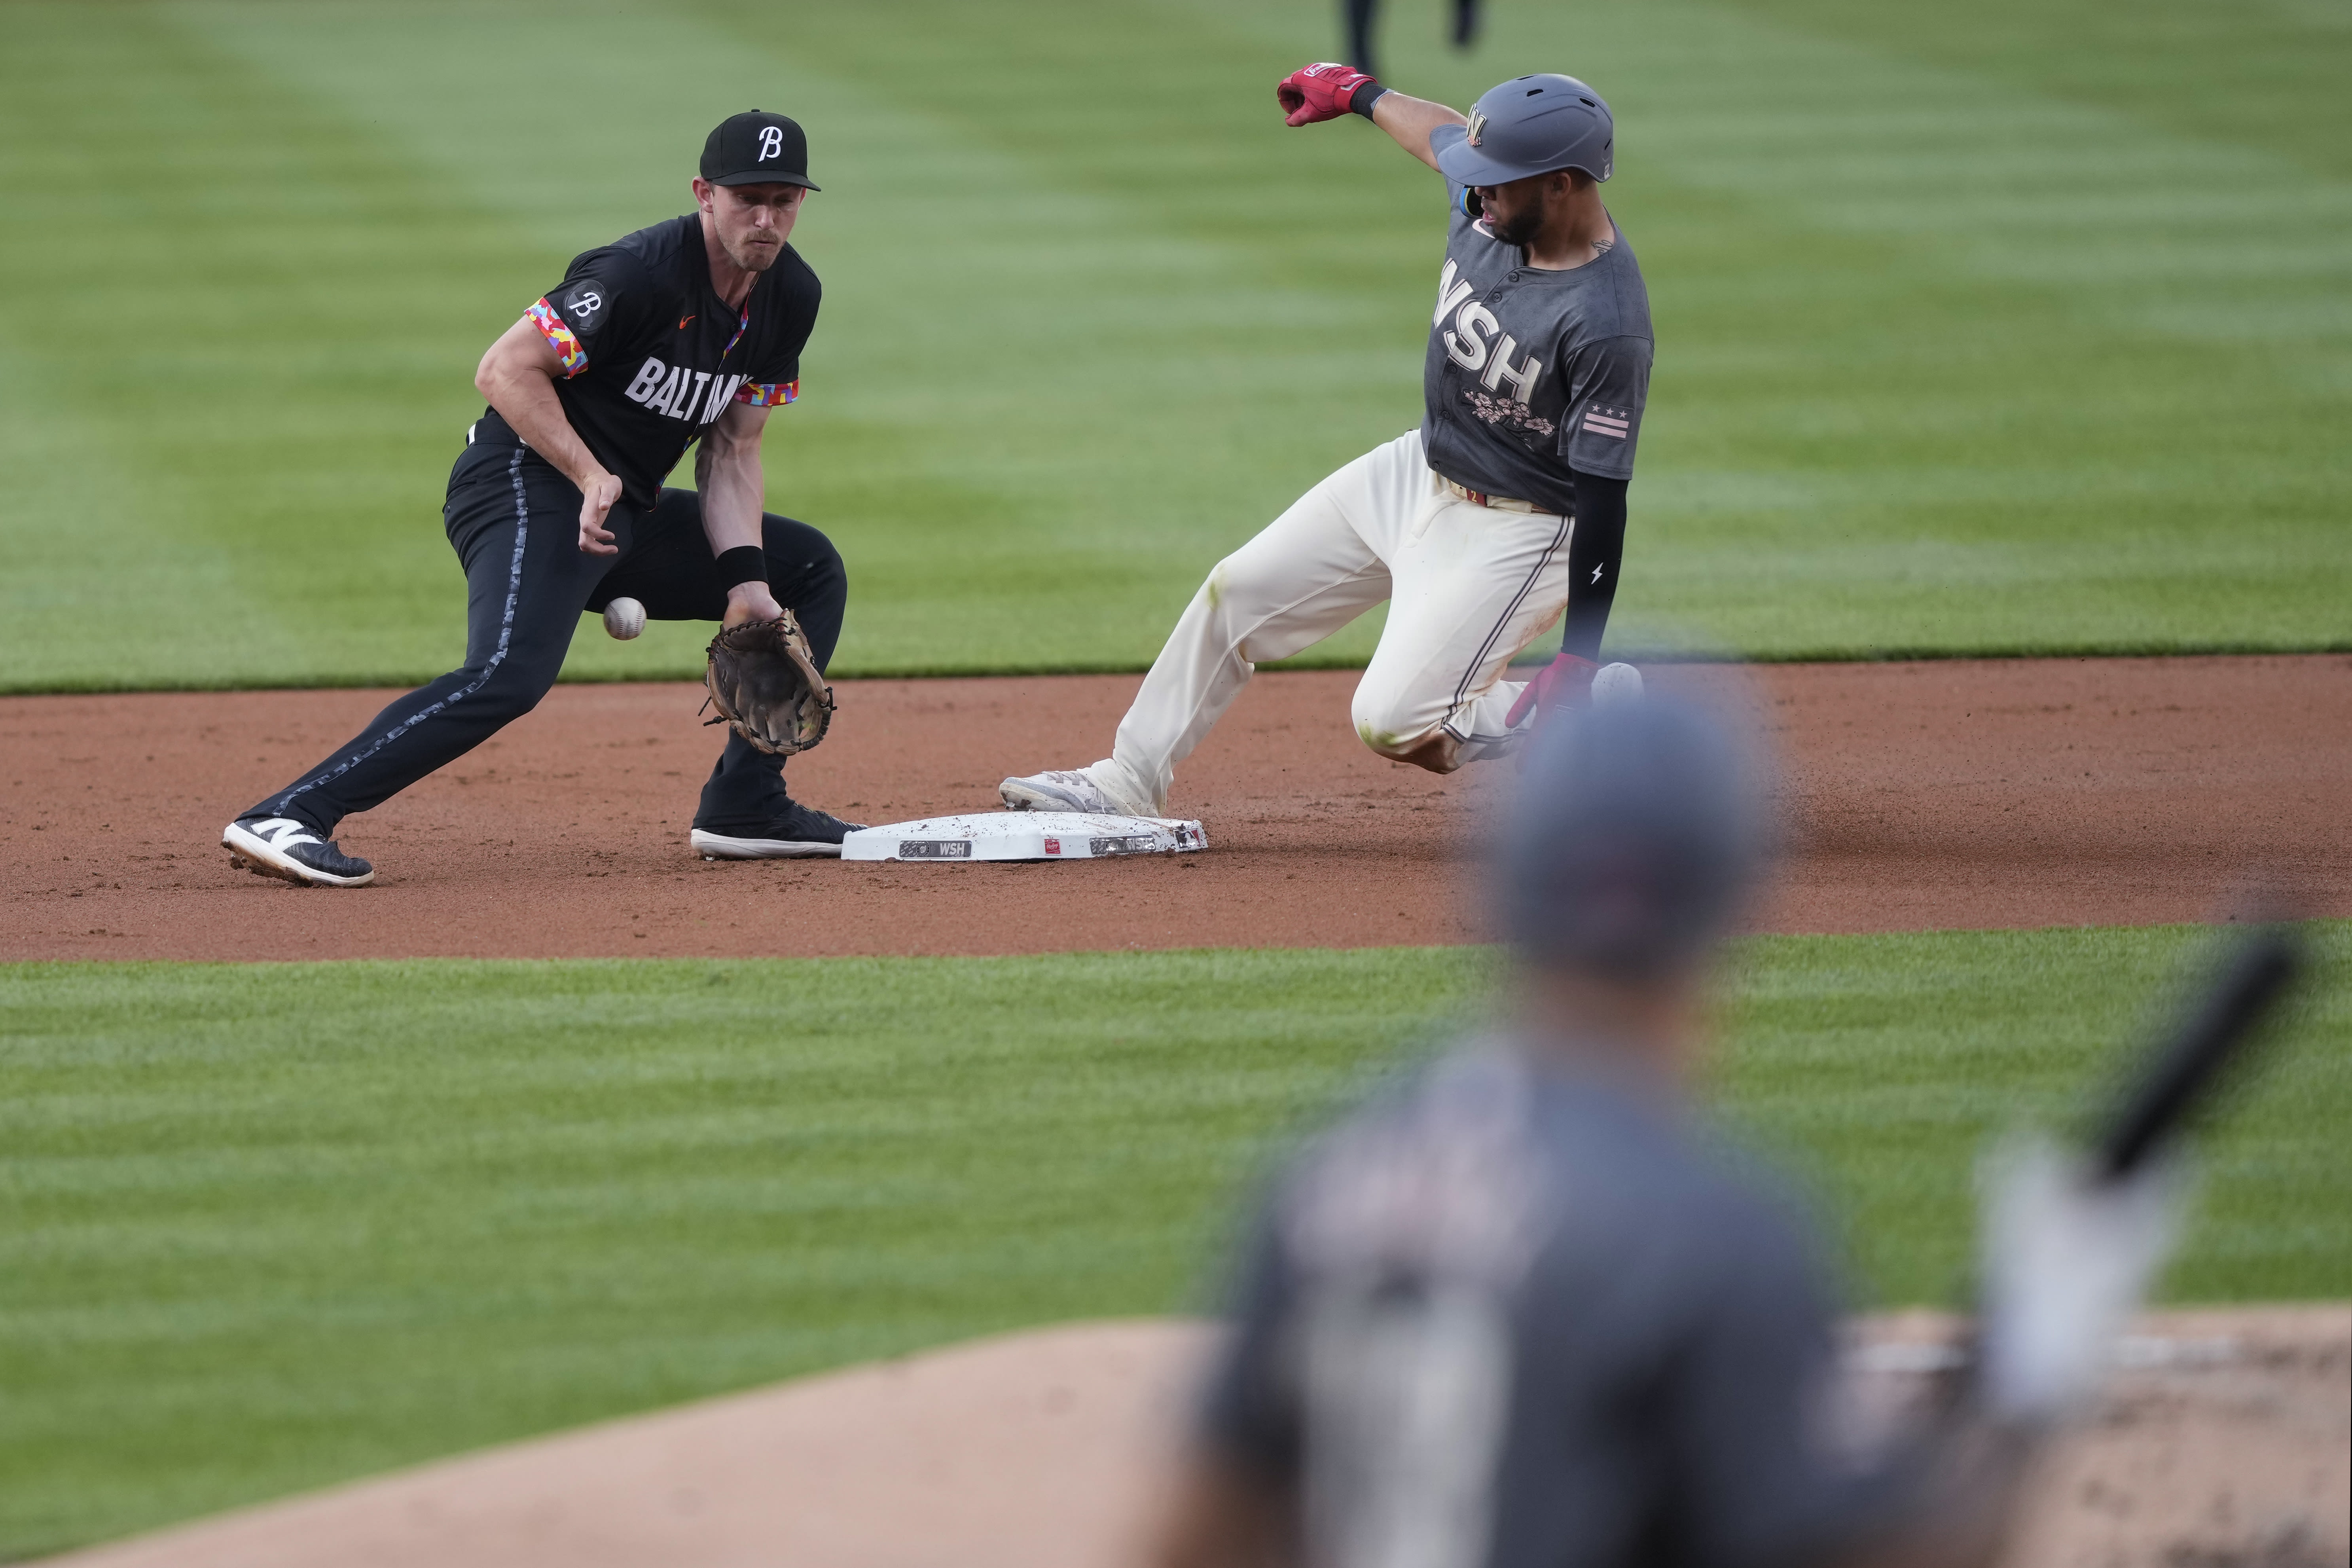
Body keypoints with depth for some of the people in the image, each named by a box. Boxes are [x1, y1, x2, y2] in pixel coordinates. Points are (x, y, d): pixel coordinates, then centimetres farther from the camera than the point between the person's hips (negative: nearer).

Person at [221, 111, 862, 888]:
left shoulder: (791, 296, 6)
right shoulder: (641, 272, -20)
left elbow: (731, 450, 12)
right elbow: (506, 370, -20)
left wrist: (745, 581, 0)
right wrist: (591, 478, -27)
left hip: (628, 515, 9)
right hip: (529, 484, -9)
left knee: (811, 568, 14)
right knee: (512, 673, -33)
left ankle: (743, 806, 12)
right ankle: (287, 817, -38)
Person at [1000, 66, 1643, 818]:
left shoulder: (1607, 326, -32)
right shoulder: (1491, 206, -10)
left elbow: (1602, 497, -29)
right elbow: (1442, 134, 15)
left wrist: (1579, 661, -29)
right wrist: (1359, 92, 33)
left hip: (1519, 530, -9)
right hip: (1417, 473, 9)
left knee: (1392, 722, -17)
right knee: (1237, 593, 14)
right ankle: (1129, 781, 29)